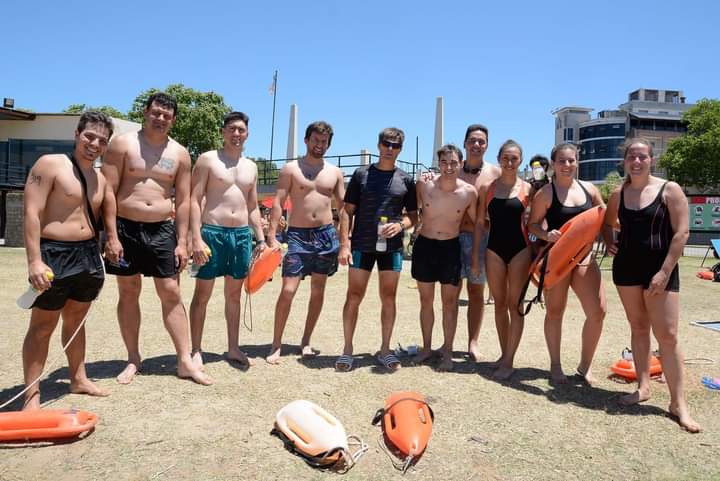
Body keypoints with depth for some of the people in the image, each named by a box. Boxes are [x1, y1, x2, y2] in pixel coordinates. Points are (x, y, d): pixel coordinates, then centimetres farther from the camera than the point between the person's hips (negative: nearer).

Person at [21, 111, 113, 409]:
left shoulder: (100, 178, 12)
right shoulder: (50, 164, -9)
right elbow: (32, 213, -15)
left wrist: (96, 259, 17)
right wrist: (34, 261, -22)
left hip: (88, 254, 7)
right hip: (54, 254, -7)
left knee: (75, 320, 18)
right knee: (42, 326, 0)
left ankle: (78, 379, 30)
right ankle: (32, 394, 10)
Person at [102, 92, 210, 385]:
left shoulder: (180, 154, 7)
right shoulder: (122, 144, -1)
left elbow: (183, 201, 6)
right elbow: (109, 192, -6)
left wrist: (182, 242, 0)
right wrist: (112, 236, -13)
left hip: (162, 231, 2)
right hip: (125, 228, -1)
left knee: (171, 294, 1)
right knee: (129, 293, 7)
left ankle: (185, 361, 7)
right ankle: (133, 360, 21)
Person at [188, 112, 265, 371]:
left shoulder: (251, 166, 15)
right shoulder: (207, 159, -2)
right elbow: (194, 200, -7)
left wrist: (261, 238, 10)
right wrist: (196, 238, -17)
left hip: (242, 234, 5)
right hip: (212, 232, -5)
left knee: (234, 294, 12)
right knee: (202, 294, 2)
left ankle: (233, 347, 22)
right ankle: (196, 351, 12)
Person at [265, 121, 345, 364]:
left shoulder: (335, 172, 11)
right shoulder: (291, 169, 2)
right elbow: (278, 203, -4)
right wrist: (272, 236, -14)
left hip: (326, 235, 4)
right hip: (297, 235, -3)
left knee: (318, 291, 8)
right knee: (288, 290, -9)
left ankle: (306, 342, 21)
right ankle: (276, 345, 4)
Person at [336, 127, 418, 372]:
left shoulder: (406, 180, 7)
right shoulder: (361, 174, 3)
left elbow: (414, 215, 11)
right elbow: (347, 211, 2)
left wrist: (400, 225, -12)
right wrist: (344, 244, -7)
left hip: (392, 247, 1)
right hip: (362, 246, -1)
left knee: (388, 298, 7)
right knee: (353, 297, 1)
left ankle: (385, 349, 20)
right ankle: (347, 349, 14)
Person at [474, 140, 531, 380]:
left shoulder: (527, 189, -1)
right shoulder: (487, 188, 4)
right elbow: (480, 223, 6)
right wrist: (475, 253, 3)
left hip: (520, 249, -2)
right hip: (495, 249, 2)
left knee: (515, 305, 1)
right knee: (499, 304, 10)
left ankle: (509, 360, 7)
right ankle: (504, 353, 23)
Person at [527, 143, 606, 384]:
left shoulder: (589, 189, 7)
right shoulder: (546, 193, -6)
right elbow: (532, 224, -4)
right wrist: (546, 234, -23)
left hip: (584, 255, 4)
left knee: (597, 311, -3)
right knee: (555, 311, 7)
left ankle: (584, 365, 17)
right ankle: (555, 366, 23)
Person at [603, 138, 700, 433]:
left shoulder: (669, 190, -6)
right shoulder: (618, 194, 7)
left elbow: (681, 233, -10)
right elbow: (607, 222, 25)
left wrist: (665, 272, -16)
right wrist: (610, 243, 5)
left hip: (660, 269, -4)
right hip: (626, 267, 4)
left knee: (667, 335, -5)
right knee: (638, 328, 11)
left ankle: (678, 402, 4)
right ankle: (643, 386, 22)